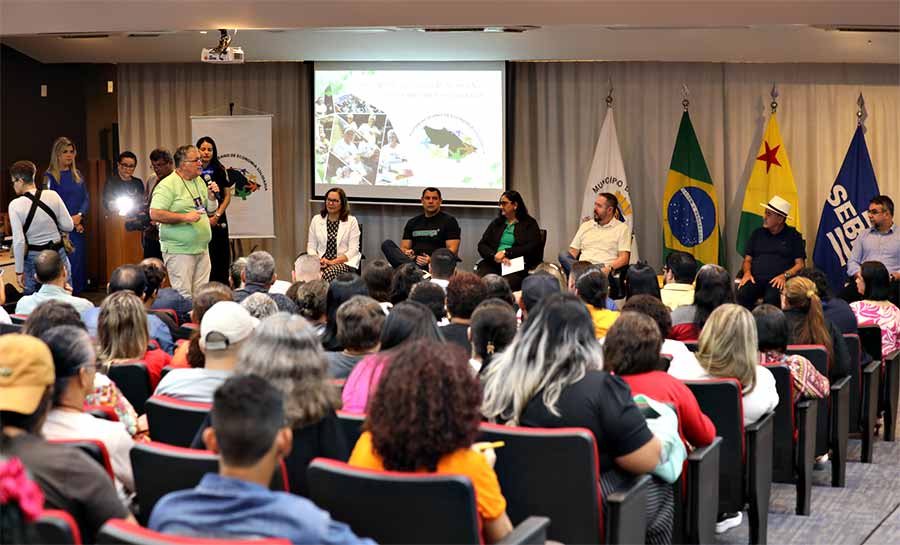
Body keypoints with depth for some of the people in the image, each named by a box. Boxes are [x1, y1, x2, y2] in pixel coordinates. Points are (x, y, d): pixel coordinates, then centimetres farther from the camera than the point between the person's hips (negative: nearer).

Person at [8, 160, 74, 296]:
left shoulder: (15, 205, -13)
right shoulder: (52, 195, -6)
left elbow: (19, 241, -14)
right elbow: (68, 226, -3)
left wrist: (19, 271, -7)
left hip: (33, 257, -2)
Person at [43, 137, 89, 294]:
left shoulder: (77, 175, 14)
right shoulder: (50, 176, -3)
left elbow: (85, 199, 11)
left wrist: (79, 216, -8)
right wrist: (70, 222, -10)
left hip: (78, 227, 5)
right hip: (60, 229, -5)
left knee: (79, 263, 3)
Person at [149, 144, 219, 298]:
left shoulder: (199, 181, 14)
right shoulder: (167, 185, -10)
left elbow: (209, 209, 23)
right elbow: (155, 214, -18)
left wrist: (212, 196, 2)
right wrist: (185, 217, -21)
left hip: (202, 249, 8)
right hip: (179, 251, -7)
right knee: (183, 296, -10)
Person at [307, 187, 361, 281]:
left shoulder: (351, 221, 5)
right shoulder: (316, 219, 14)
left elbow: (353, 250, -2)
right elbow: (311, 246, 14)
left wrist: (333, 262, -14)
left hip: (344, 263, -2)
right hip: (321, 263, 2)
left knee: (328, 273, -38)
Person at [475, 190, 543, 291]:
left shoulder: (529, 224, 11)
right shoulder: (496, 223, 24)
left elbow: (531, 248, -2)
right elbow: (482, 245, 15)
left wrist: (506, 252, -9)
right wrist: (495, 256, -7)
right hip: (493, 263, 4)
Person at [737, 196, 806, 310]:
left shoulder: (793, 236, 11)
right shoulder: (757, 234, 22)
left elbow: (800, 264, 6)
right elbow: (747, 260, 21)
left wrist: (785, 276, -12)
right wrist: (747, 272, -1)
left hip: (777, 281, -3)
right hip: (755, 278, 3)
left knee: (771, 299, -38)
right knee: (743, 295, -32)